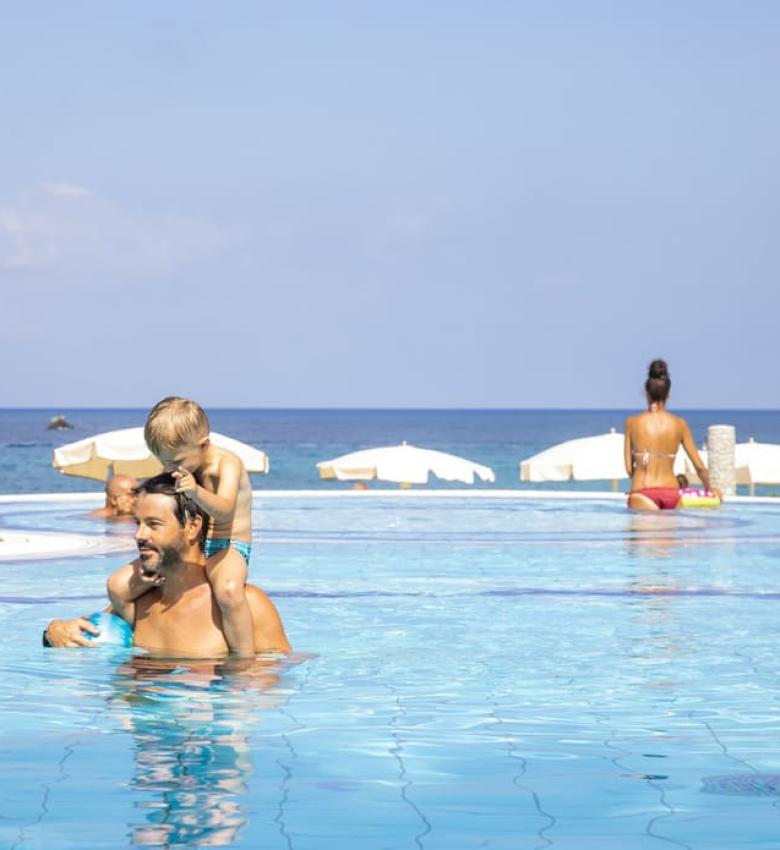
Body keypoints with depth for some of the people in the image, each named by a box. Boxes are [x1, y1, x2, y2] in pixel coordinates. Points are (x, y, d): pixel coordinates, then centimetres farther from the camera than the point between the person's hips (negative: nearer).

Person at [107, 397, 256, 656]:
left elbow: (225, 510, -32)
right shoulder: (178, 470, 5)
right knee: (118, 586, -6)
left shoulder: (227, 463, -14)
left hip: (227, 549, -7)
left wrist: (197, 492, -51)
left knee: (229, 590, -43)